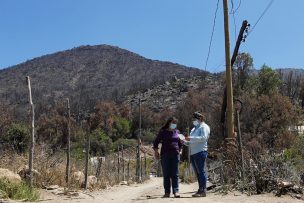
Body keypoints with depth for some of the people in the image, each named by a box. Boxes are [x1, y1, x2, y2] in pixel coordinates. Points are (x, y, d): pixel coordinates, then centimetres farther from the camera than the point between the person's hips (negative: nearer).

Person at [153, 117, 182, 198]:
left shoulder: (177, 132, 11)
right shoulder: (163, 132, 1)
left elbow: (180, 143, 24)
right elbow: (156, 142, 6)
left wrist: (179, 151, 15)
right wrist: (156, 151, -1)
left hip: (175, 155, 2)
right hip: (165, 155, -2)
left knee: (175, 174, -1)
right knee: (166, 174, 1)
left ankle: (176, 191, -2)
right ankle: (167, 192, 5)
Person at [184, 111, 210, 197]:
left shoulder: (204, 127, 2)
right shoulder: (194, 129, 26)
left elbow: (204, 138, -15)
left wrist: (191, 139, -18)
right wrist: (185, 141, 8)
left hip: (200, 152, -8)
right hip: (193, 153, 8)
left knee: (201, 171, -9)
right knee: (197, 172, 8)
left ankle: (203, 191, -8)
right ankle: (200, 190, 11)